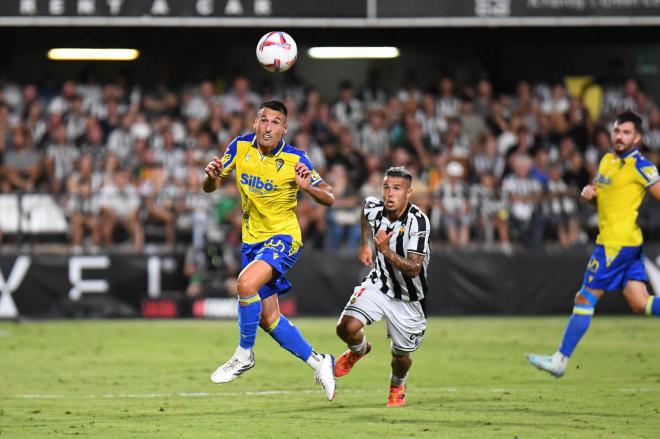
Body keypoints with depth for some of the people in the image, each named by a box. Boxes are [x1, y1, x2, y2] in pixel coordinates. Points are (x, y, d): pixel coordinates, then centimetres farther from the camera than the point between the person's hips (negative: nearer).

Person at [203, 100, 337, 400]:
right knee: (268, 319, 6)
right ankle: (318, 362, 23)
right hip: (252, 240, 6)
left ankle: (244, 355, -13)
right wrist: (212, 176, -19)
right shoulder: (240, 147, -3)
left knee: (246, 283, -31)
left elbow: (329, 199, -10)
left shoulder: (294, 160, -14)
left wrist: (307, 186, -30)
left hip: (283, 238, -6)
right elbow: (210, 187, 5)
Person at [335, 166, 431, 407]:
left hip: (408, 299, -3)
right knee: (346, 328, -19)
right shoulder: (373, 208, -13)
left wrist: (387, 252, -45)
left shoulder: (418, 221, -28)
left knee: (401, 356, 9)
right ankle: (359, 349, 19)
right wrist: (364, 245, 17)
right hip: (379, 284, 3)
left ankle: (397, 386, 46)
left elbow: (414, 269, -33)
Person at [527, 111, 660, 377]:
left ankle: (560, 361, 3)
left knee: (585, 299, -3)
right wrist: (590, 193, 3)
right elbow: (600, 199, 24)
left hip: (617, 243, -8)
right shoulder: (607, 160, 15)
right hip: (610, 240, 8)